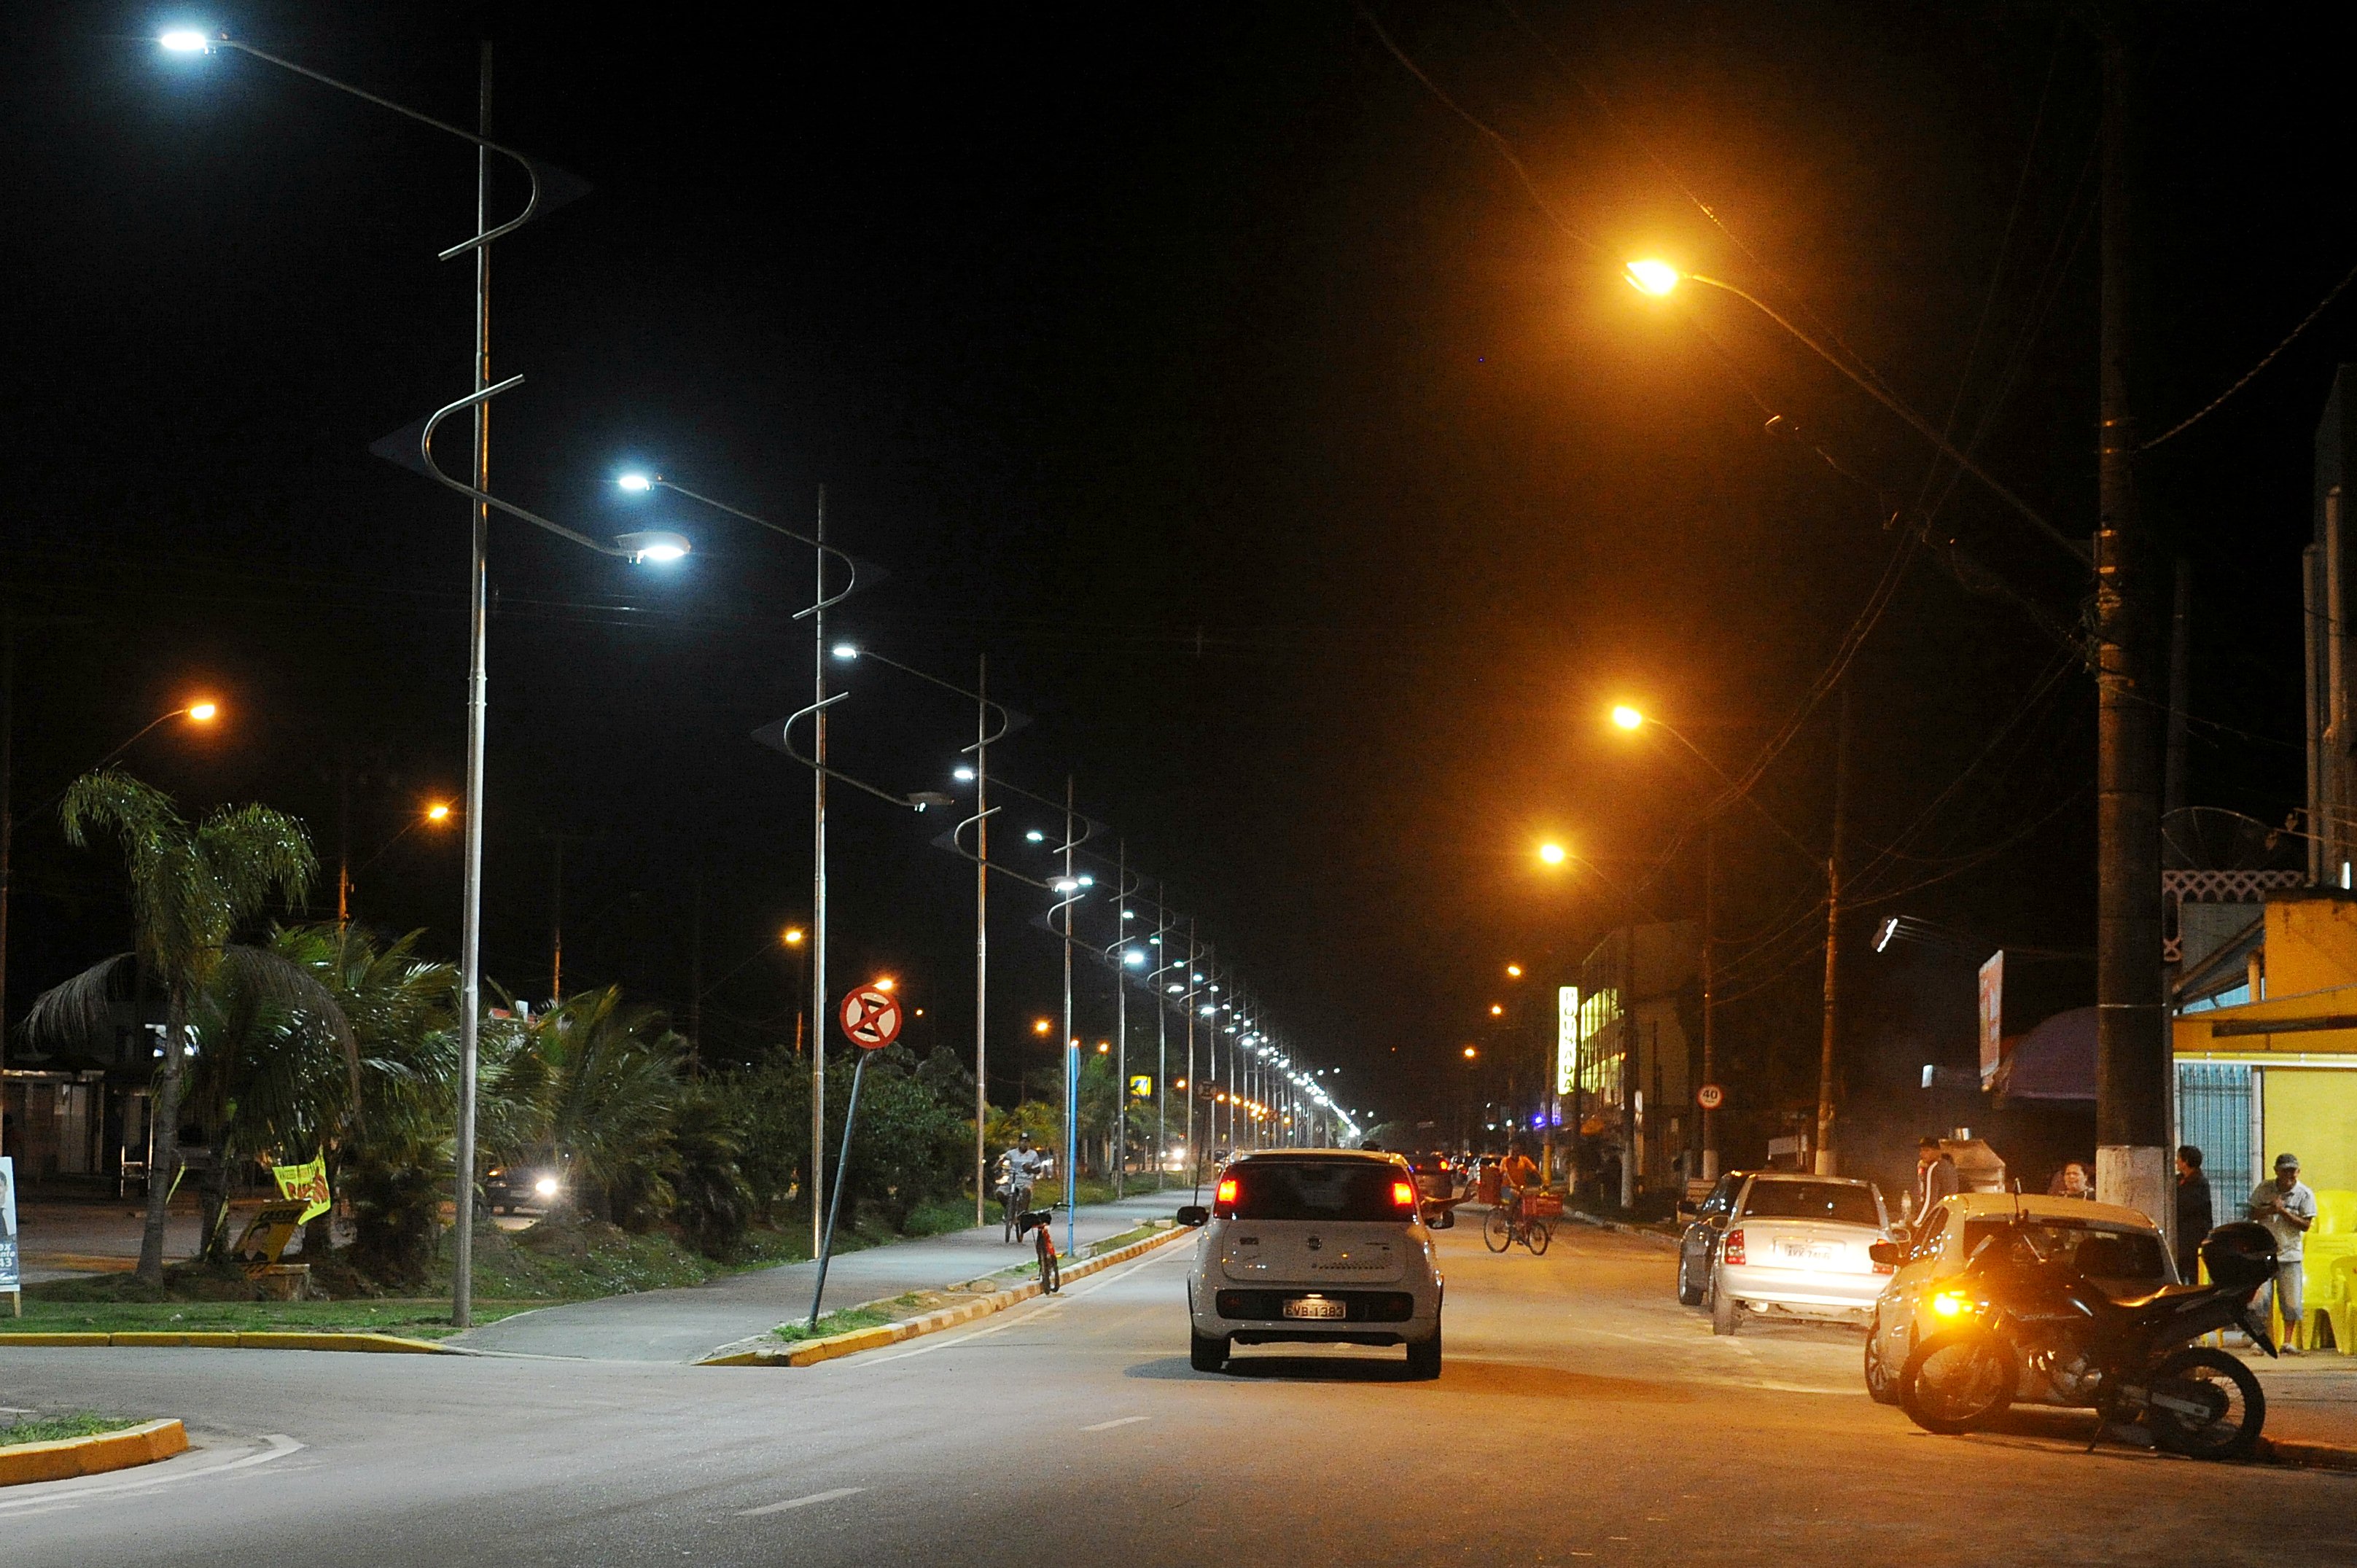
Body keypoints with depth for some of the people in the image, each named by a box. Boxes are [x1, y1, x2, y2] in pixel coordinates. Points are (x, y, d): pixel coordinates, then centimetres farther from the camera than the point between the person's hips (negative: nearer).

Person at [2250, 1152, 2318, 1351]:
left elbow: (2306, 1225, -6)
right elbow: (2253, 1214, 5)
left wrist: (2283, 1211, -16)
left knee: (2291, 1302, -1)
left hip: (2290, 1254, 0)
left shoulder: (2305, 1194, -2)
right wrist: (2270, 1210, -14)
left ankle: (2288, 1342, 9)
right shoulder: (2263, 1189, 2)